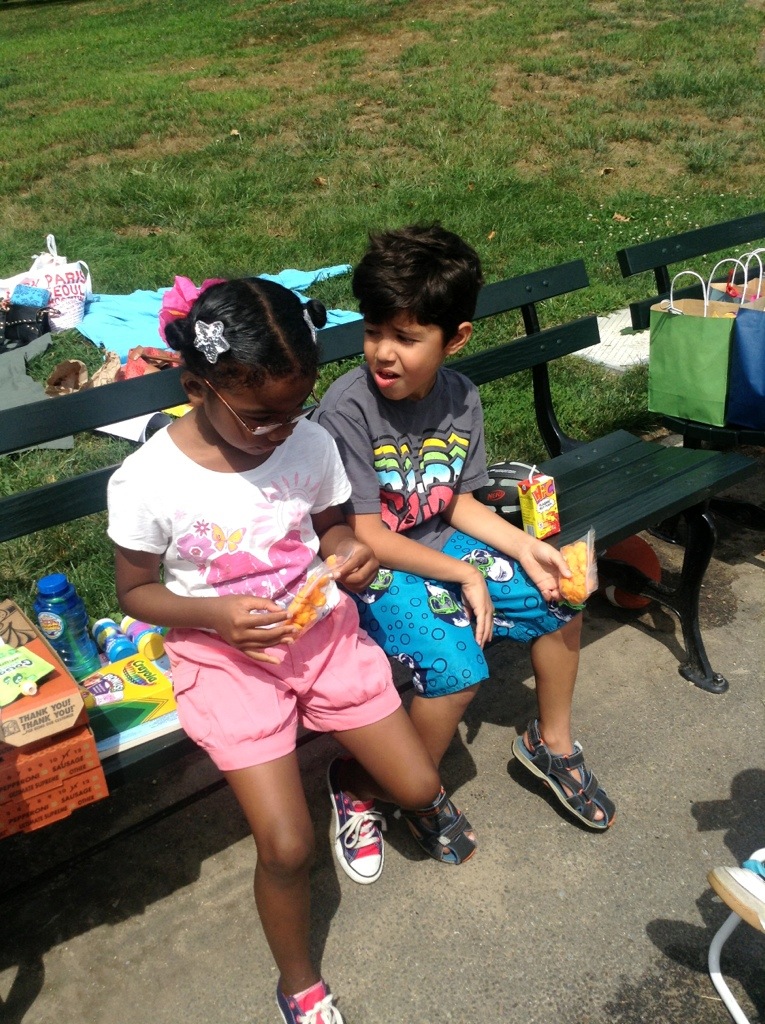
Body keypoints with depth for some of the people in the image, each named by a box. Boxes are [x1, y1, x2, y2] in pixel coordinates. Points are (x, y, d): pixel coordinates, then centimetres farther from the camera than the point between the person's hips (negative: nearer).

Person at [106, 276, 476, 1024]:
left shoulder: (311, 442, -10)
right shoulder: (146, 482, -18)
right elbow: (135, 592, -5)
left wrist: (348, 554, -16)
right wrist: (216, 615, -23)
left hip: (322, 631, 4)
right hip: (224, 654, -3)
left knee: (420, 788, 3)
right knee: (287, 848, -10)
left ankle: (350, 785, 40)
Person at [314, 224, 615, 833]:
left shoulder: (462, 399, -5)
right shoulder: (347, 410, -24)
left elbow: (458, 502, 5)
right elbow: (366, 535, -21)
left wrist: (525, 547, -9)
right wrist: (463, 575, -19)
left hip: (441, 543, 7)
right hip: (374, 568, -6)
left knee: (564, 599, 4)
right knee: (458, 667, -25)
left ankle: (551, 742, 27)